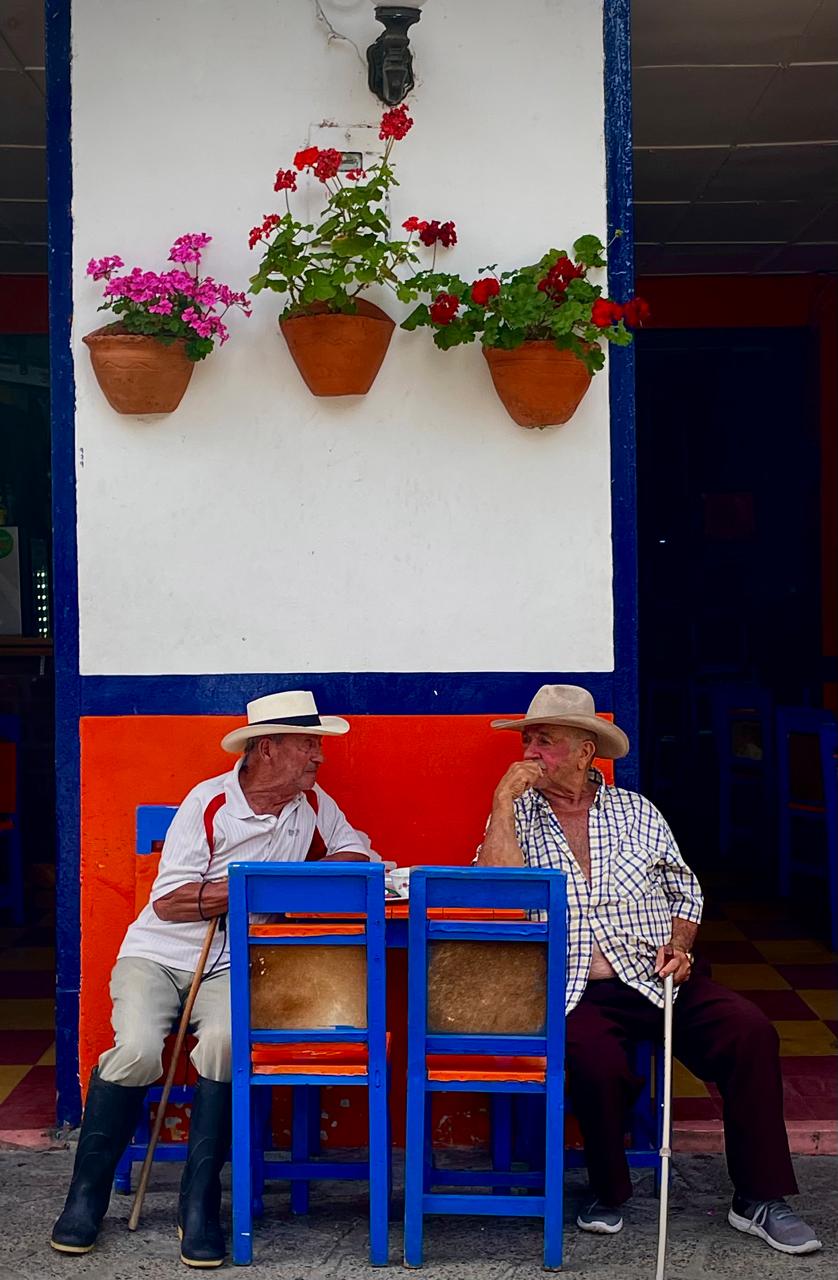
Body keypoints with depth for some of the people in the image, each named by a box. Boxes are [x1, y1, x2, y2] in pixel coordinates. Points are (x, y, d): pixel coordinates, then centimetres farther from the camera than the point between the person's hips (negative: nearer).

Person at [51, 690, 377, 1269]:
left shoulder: (312, 803, 5)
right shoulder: (210, 803, -10)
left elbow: (357, 852, 12)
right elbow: (168, 901, -13)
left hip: (231, 966, 2)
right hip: (159, 954, -2)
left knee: (224, 1042, -31)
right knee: (137, 1050, -29)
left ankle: (200, 1204, -18)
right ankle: (87, 1196, -7)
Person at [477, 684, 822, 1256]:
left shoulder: (636, 811, 13)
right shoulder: (519, 816, 7)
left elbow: (685, 891, 18)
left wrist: (678, 946, -1)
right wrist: (504, 798, -11)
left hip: (657, 977, 2)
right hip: (580, 992, -2)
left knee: (750, 1031, -21)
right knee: (596, 1060, -33)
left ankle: (760, 1198, -9)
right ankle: (609, 1192, -4)